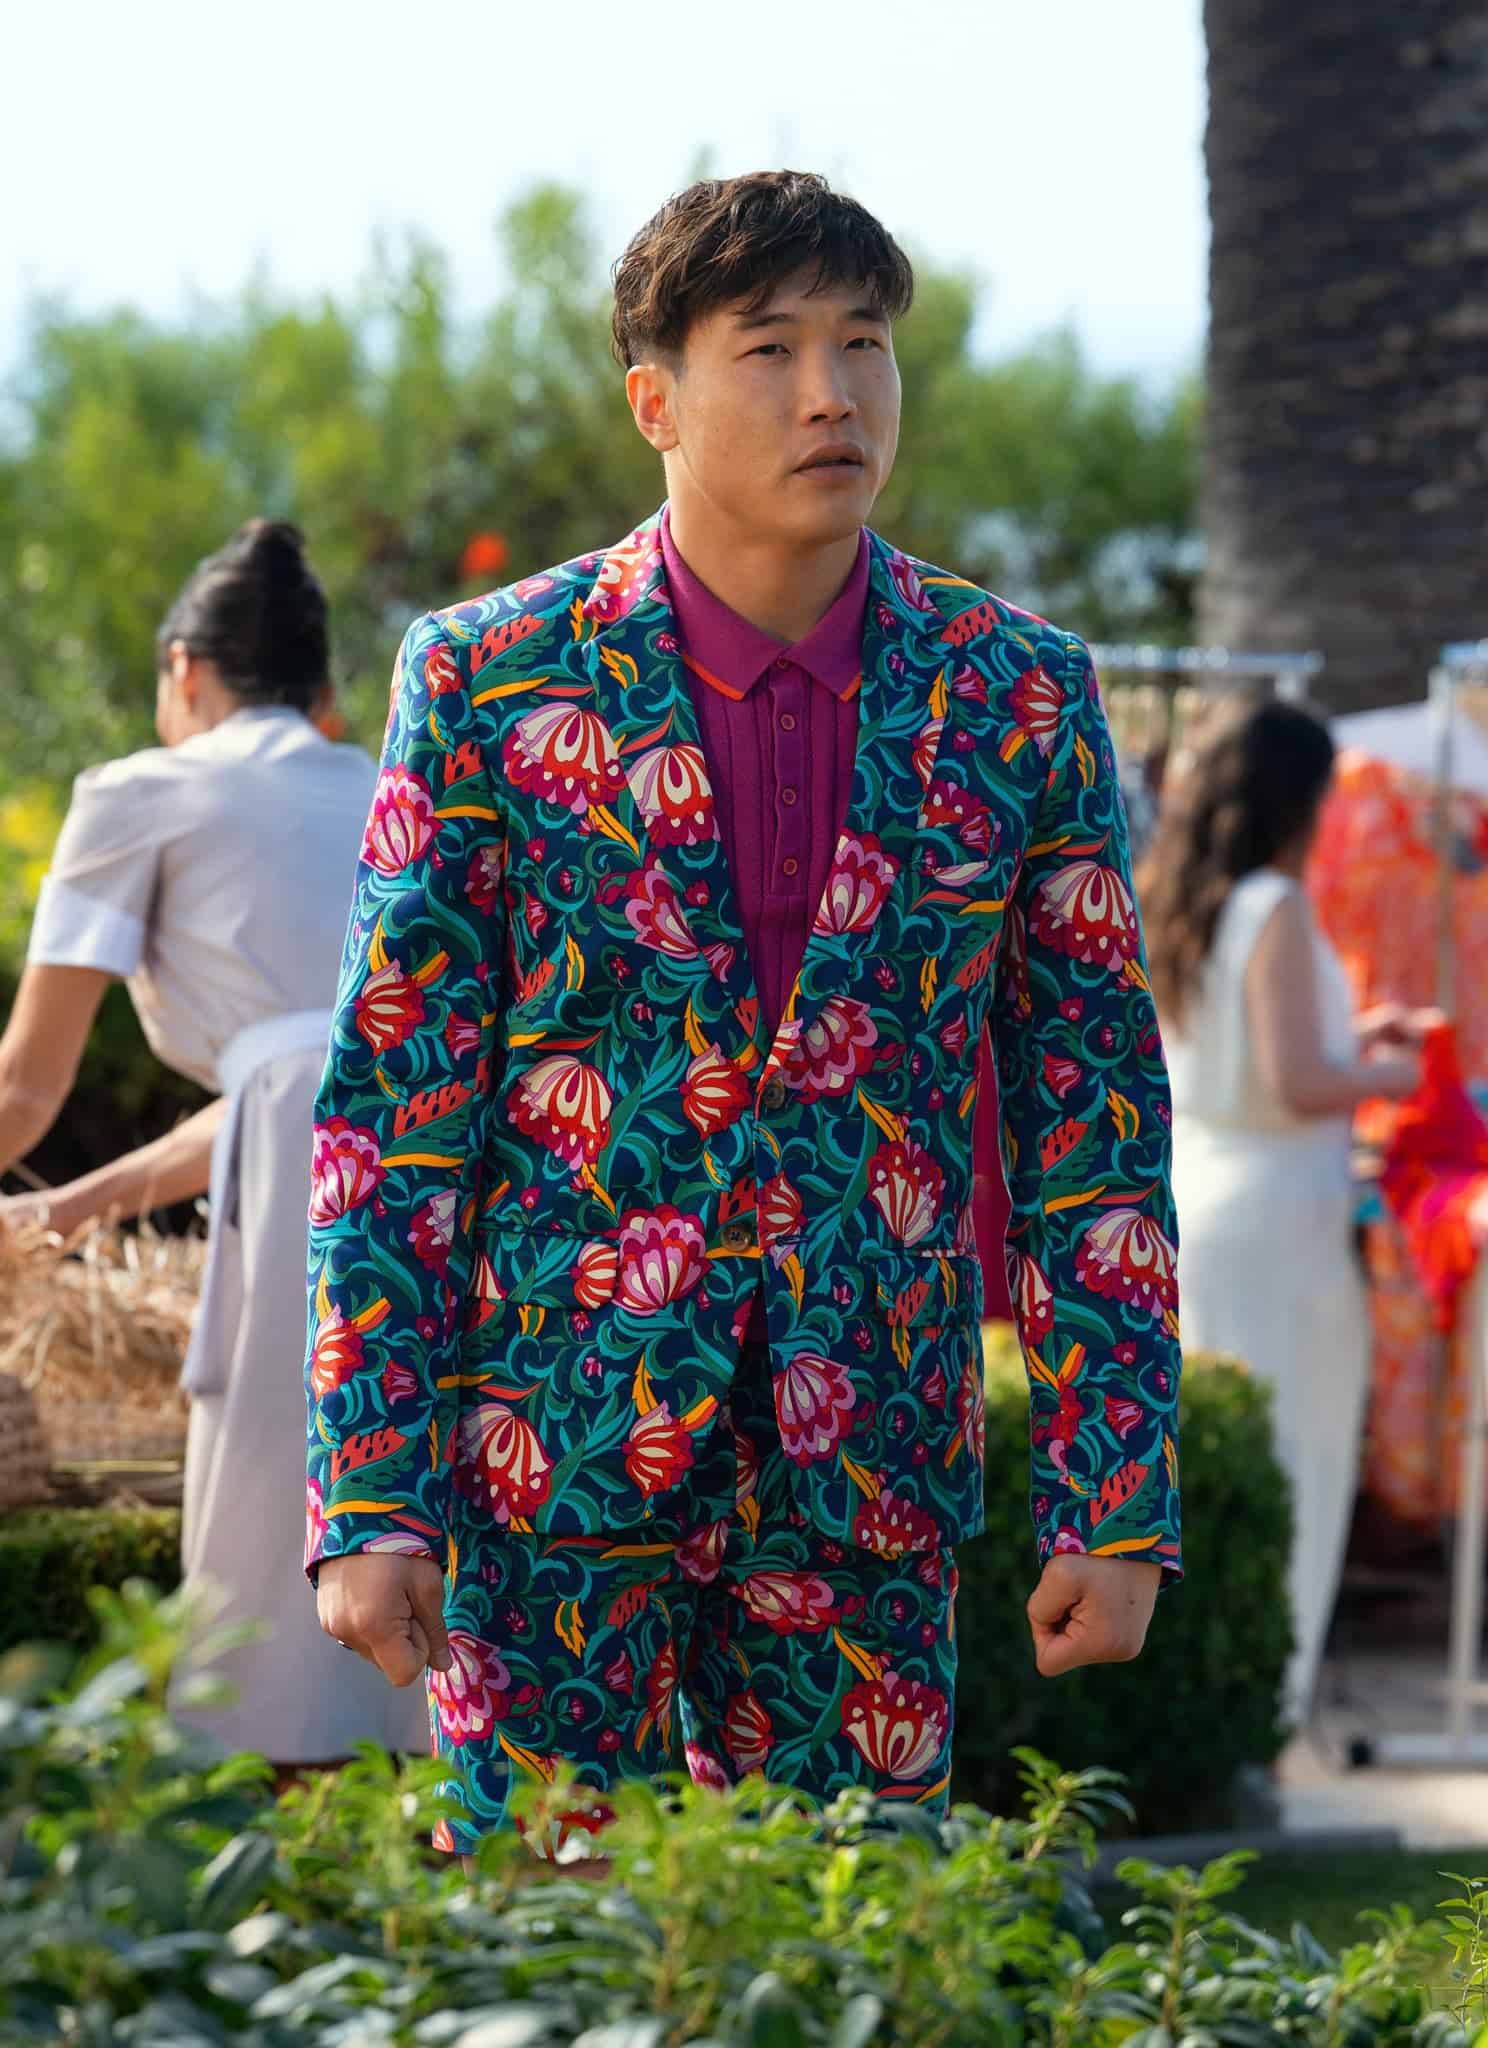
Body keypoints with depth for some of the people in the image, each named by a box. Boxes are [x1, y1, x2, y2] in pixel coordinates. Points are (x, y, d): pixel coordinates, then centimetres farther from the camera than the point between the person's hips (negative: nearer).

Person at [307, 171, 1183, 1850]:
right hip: (555, 1459, -2)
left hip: (865, 1468, 2)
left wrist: (1115, 1503, 2)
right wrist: (367, 1499, -8)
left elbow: (1093, 1117, 6)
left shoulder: (1017, 699, 2)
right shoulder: (487, 685, -3)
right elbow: (386, 1112, -2)